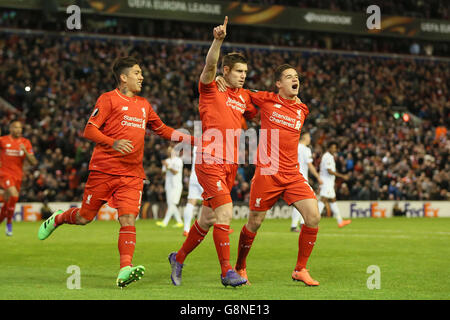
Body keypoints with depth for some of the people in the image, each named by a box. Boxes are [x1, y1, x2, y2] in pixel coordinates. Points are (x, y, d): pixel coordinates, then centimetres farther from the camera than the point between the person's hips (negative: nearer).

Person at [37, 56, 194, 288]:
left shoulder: (143, 104, 19)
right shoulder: (108, 99, -1)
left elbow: (161, 129, 30)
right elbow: (89, 130, -8)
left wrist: (192, 139, 21)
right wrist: (113, 143, -25)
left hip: (132, 174, 4)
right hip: (103, 170, -4)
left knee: (128, 219, -14)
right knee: (85, 217, 5)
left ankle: (125, 270, -24)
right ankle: (57, 219, 37)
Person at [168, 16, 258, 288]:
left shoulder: (244, 96, 17)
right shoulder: (211, 87, -2)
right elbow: (210, 65, -22)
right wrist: (218, 41, -37)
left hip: (231, 164, 7)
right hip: (210, 161, -7)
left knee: (208, 219, 10)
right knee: (225, 213, -16)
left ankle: (179, 258, 29)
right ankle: (227, 271, -11)